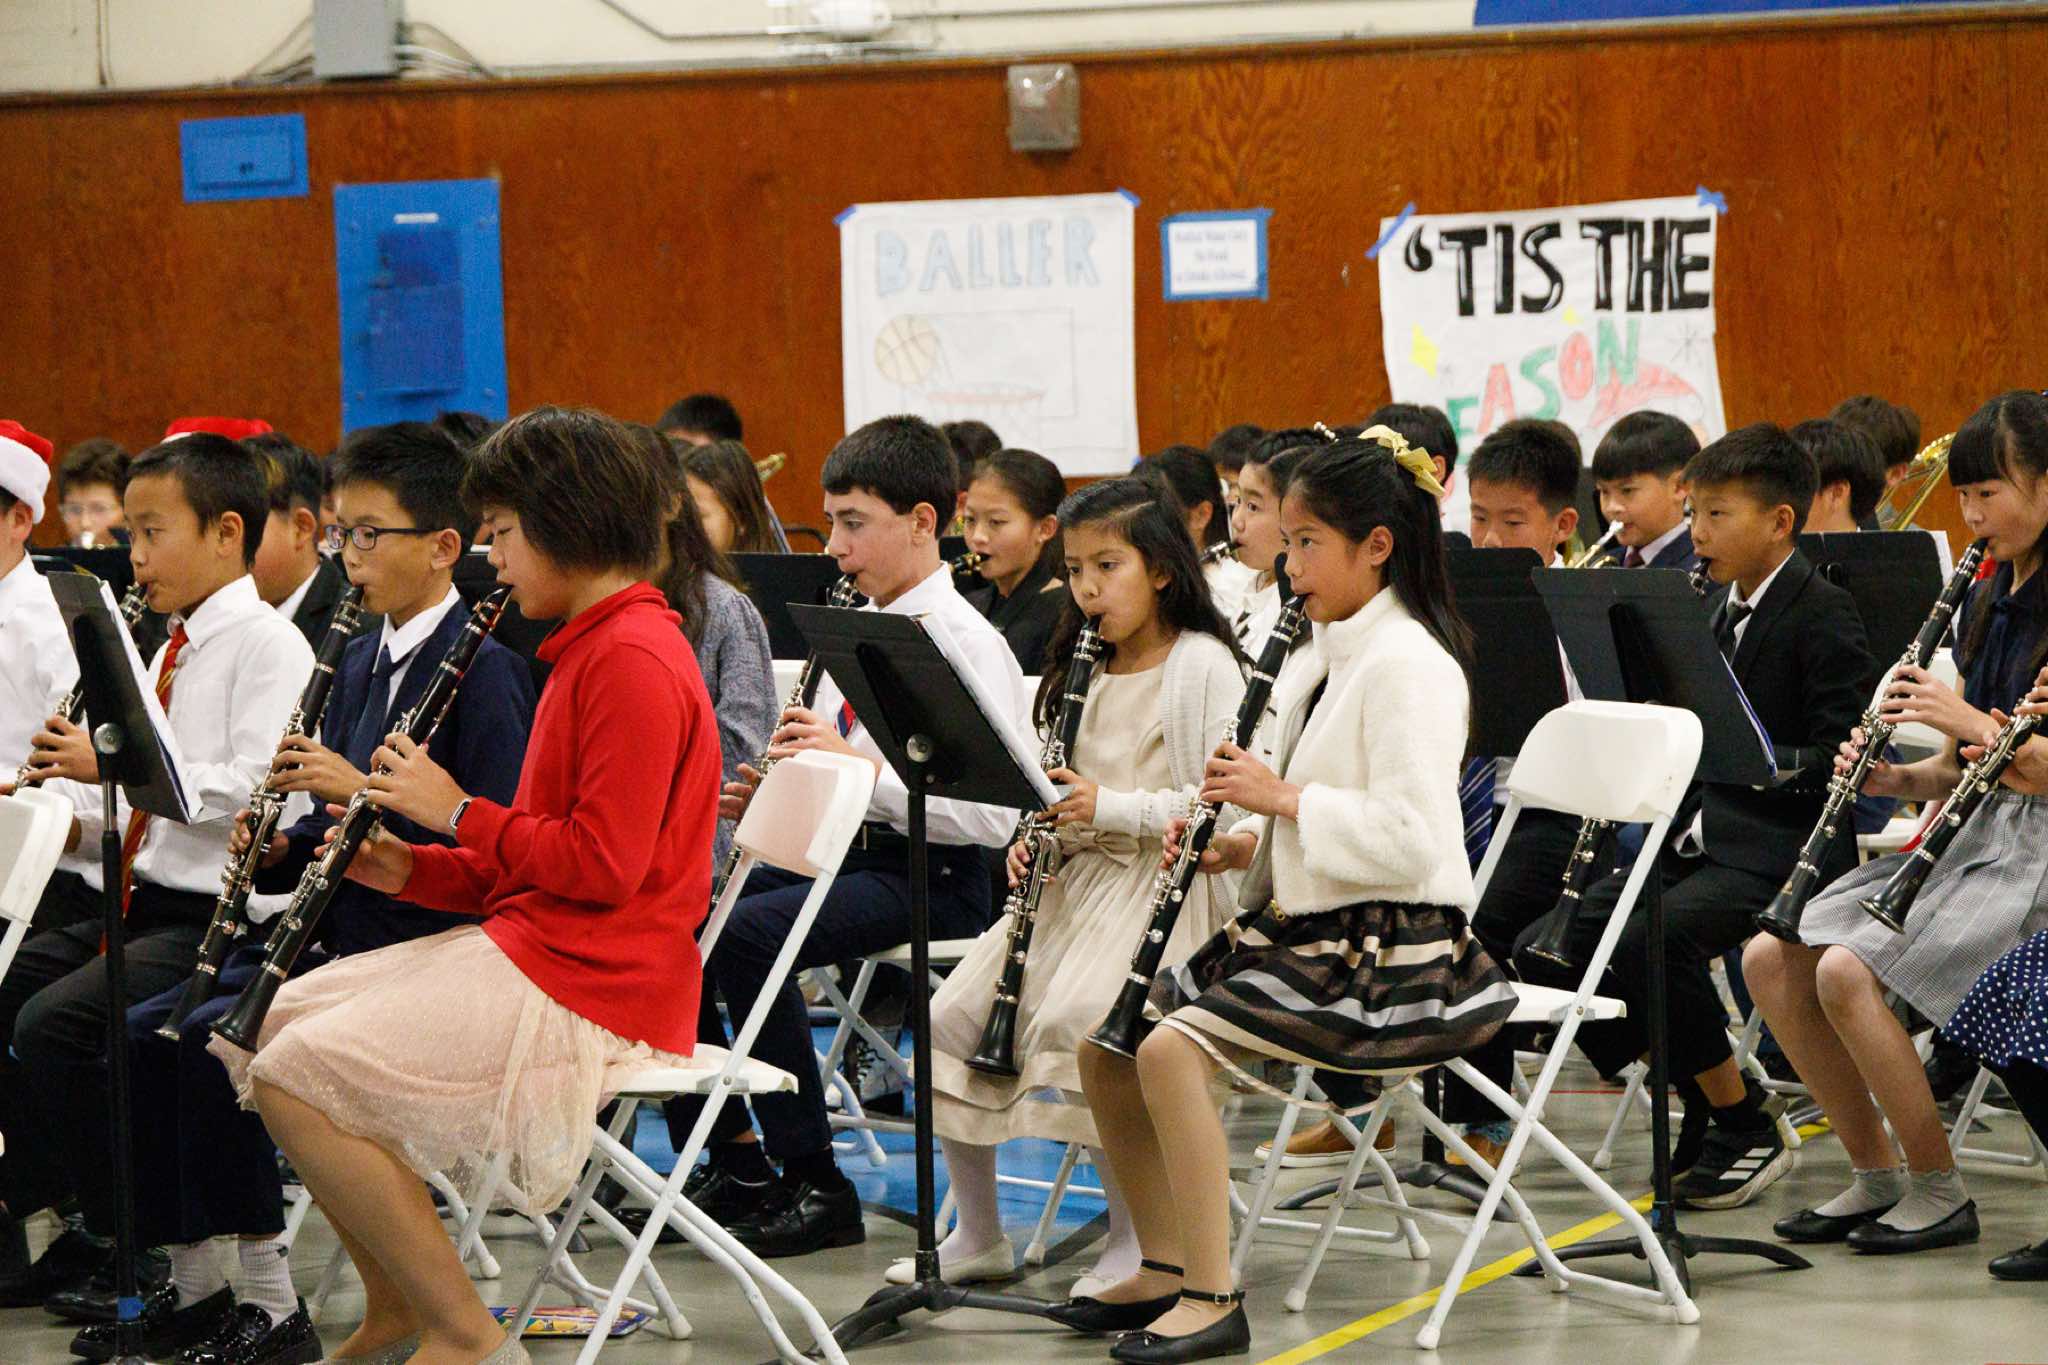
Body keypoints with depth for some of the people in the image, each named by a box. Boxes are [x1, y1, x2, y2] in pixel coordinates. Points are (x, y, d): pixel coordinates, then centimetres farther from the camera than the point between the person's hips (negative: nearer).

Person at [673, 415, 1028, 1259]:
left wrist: (863, 763, -24)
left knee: (747, 935, -29)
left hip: (929, 877, -8)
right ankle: (731, 1158, 1)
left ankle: (814, 1186, -18)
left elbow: (995, 816, -21)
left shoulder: (966, 644, -11)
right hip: (836, 850, 8)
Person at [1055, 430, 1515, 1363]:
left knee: (1171, 1048, -25)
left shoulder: (1407, 665, -15)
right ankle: (1163, 1268, 12)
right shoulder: (1336, 657, 16)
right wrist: (1241, 846, 5)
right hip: (1303, 931, 10)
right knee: (1107, 1039, 5)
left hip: (1384, 951, -10)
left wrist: (1283, 797, -20)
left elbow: (1409, 839, -24)